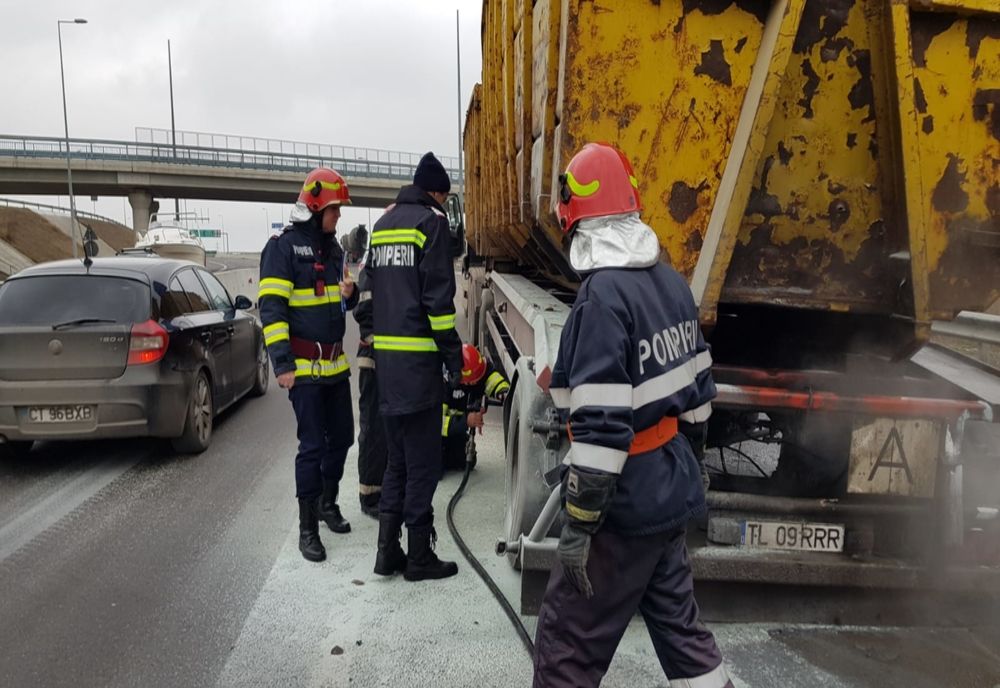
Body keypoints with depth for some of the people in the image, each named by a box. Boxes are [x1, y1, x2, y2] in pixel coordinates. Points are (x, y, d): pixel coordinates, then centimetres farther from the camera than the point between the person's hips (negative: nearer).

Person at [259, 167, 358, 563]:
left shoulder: (332, 247, 14)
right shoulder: (284, 246, -10)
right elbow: (271, 308, -15)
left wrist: (348, 294, -1)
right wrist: (282, 363, -21)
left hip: (335, 363, 7)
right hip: (304, 366, -7)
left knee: (341, 437, 14)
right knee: (312, 446, -4)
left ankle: (327, 503, 34)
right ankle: (307, 528, 8)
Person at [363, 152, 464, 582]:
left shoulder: (382, 224, 18)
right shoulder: (431, 222, -6)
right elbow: (438, 297, -14)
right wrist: (454, 355, -9)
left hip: (385, 355, 8)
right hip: (418, 357, -8)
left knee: (397, 458, 16)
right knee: (423, 462, 1)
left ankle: (388, 552, 20)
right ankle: (419, 558, 9)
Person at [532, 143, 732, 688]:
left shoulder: (602, 297, -22)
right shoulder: (670, 281, 4)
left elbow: (601, 426, -25)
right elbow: (698, 390, 12)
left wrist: (579, 523, -18)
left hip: (627, 506, -9)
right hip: (672, 491, 9)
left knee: (567, 643, 6)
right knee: (675, 618, 24)